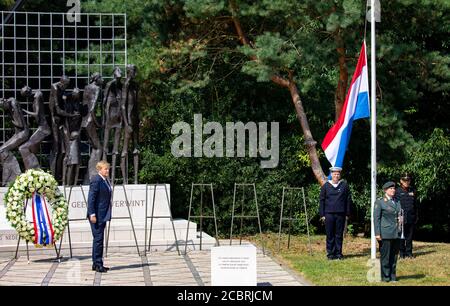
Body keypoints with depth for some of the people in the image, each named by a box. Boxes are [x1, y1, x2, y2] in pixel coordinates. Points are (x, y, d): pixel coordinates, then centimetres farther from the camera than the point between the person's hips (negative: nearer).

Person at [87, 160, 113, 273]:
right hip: (96, 215, -10)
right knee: (98, 238, -8)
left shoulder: (105, 181, 15)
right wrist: (92, 214, -22)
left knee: (99, 239, 13)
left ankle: (96, 264, 19)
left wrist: (107, 215, 19)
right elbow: (91, 198, -18)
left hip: (103, 215, 10)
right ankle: (97, 264, -4)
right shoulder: (96, 180, -14)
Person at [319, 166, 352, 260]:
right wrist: (322, 215, 2)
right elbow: (322, 201, 8)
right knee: (330, 235, 2)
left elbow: (348, 200, 8)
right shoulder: (326, 186, 6)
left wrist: (347, 214, 3)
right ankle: (330, 253, 8)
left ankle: (339, 253, 12)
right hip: (329, 214, 0)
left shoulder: (344, 185, 6)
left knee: (339, 235, 5)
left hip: (341, 214, 0)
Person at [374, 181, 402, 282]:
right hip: (385, 234, -5)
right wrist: (377, 233, -11)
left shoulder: (397, 202, 16)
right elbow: (376, 218, -5)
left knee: (394, 256, 8)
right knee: (385, 255, -2)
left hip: (396, 234, 5)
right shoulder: (379, 202, -1)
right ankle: (385, 277, 5)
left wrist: (400, 231, 14)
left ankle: (392, 276, 15)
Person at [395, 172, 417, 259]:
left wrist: (416, 216, 14)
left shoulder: (412, 191, 11)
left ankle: (409, 253, 13)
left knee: (410, 236, 6)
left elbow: (415, 205, 16)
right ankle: (402, 253, 9)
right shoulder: (397, 191, -2)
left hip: (411, 218, 3)